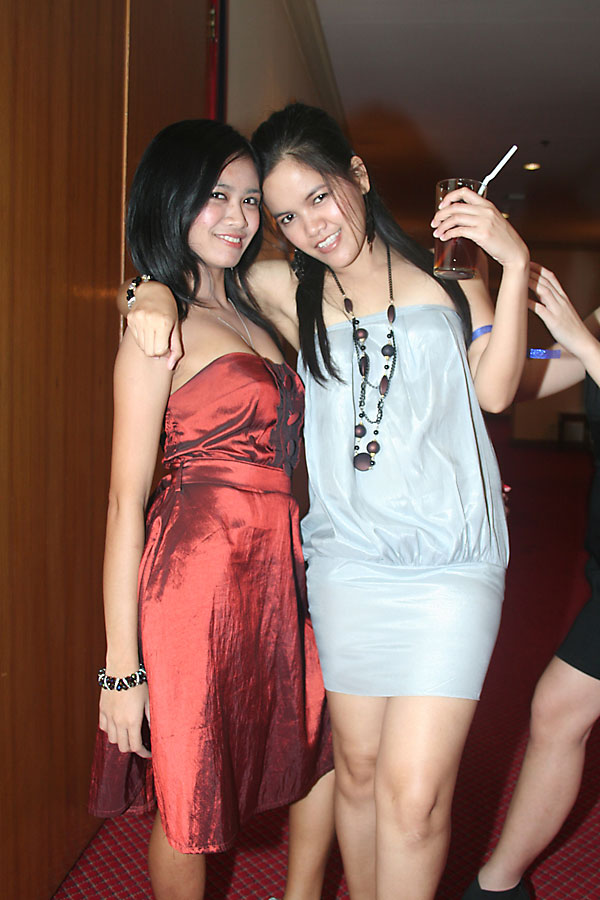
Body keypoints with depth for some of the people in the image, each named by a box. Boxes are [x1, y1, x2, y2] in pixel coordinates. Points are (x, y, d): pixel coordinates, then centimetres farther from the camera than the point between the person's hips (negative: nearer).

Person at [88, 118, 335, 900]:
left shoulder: (252, 315, 14)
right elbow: (126, 502, -14)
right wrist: (122, 666, -14)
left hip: (280, 564, 8)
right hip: (199, 566, -8)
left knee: (330, 746, 21)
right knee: (191, 800, 10)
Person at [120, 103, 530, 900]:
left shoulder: (445, 269, 9)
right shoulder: (291, 291, 8)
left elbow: (494, 389, 0)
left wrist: (514, 265, -6)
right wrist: (154, 293, -4)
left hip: (450, 566, -1)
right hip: (347, 561, 2)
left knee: (414, 791, -4)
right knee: (357, 764, 12)